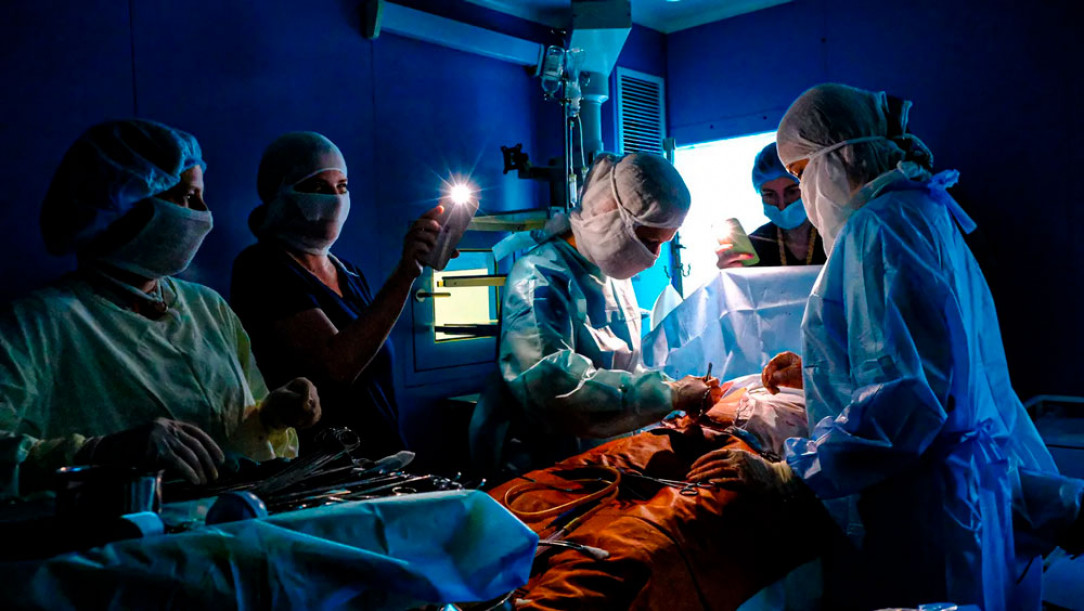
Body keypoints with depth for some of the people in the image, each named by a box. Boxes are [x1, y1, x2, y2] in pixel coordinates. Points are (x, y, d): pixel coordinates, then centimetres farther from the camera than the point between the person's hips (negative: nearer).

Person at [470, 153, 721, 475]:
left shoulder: (616, 275, 12)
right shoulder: (539, 278, -17)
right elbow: (553, 386, -31)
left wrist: (680, 388, 3)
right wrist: (668, 395, -24)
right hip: (542, 470, -8)